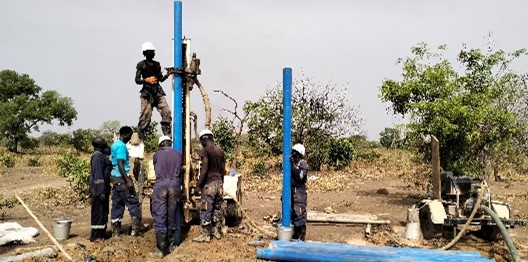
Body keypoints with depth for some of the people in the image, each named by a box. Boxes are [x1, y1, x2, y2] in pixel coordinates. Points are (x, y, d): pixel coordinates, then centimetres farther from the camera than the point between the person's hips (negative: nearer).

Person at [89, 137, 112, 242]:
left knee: (103, 212, 15)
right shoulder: (97, 157, -17)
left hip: (104, 188, 10)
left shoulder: (102, 155, 14)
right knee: (98, 212, -4)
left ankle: (101, 234, 23)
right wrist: (101, 192, -24)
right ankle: (95, 236, 2)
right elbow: (98, 175, -22)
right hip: (99, 189, -10)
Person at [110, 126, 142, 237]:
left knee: (117, 204, 11)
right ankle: (136, 229, 0)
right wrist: (128, 180, -24)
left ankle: (115, 231, 13)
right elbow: (120, 164, -22)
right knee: (133, 203, -2)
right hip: (121, 178, -9)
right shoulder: (122, 146, -15)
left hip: (114, 177, 9)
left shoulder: (115, 144, 14)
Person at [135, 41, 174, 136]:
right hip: (147, 93, -4)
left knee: (166, 112, -8)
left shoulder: (157, 64, 18)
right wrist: (146, 80, -15)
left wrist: (167, 74, 1)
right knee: (146, 115, -8)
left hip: (158, 92, 4)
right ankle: (140, 137, 1)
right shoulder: (141, 65, 4)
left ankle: (167, 135, -3)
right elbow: (137, 80, 1)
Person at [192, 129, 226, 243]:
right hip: (219, 182, 7)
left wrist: (199, 183, -8)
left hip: (209, 183, -7)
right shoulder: (220, 151, 10)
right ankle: (217, 231, 22)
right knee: (217, 208, 15)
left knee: (205, 209, -1)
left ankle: (205, 235, 2)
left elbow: (204, 169, -18)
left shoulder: (205, 151, -11)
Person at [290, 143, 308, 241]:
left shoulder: (303, 164, -9)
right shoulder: (293, 163, 13)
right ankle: (295, 234, 22)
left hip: (299, 191, -8)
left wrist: (293, 165, -23)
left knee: (299, 213, -7)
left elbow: (300, 175, -24)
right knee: (292, 213, 12)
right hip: (291, 191, 8)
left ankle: (301, 236, 0)